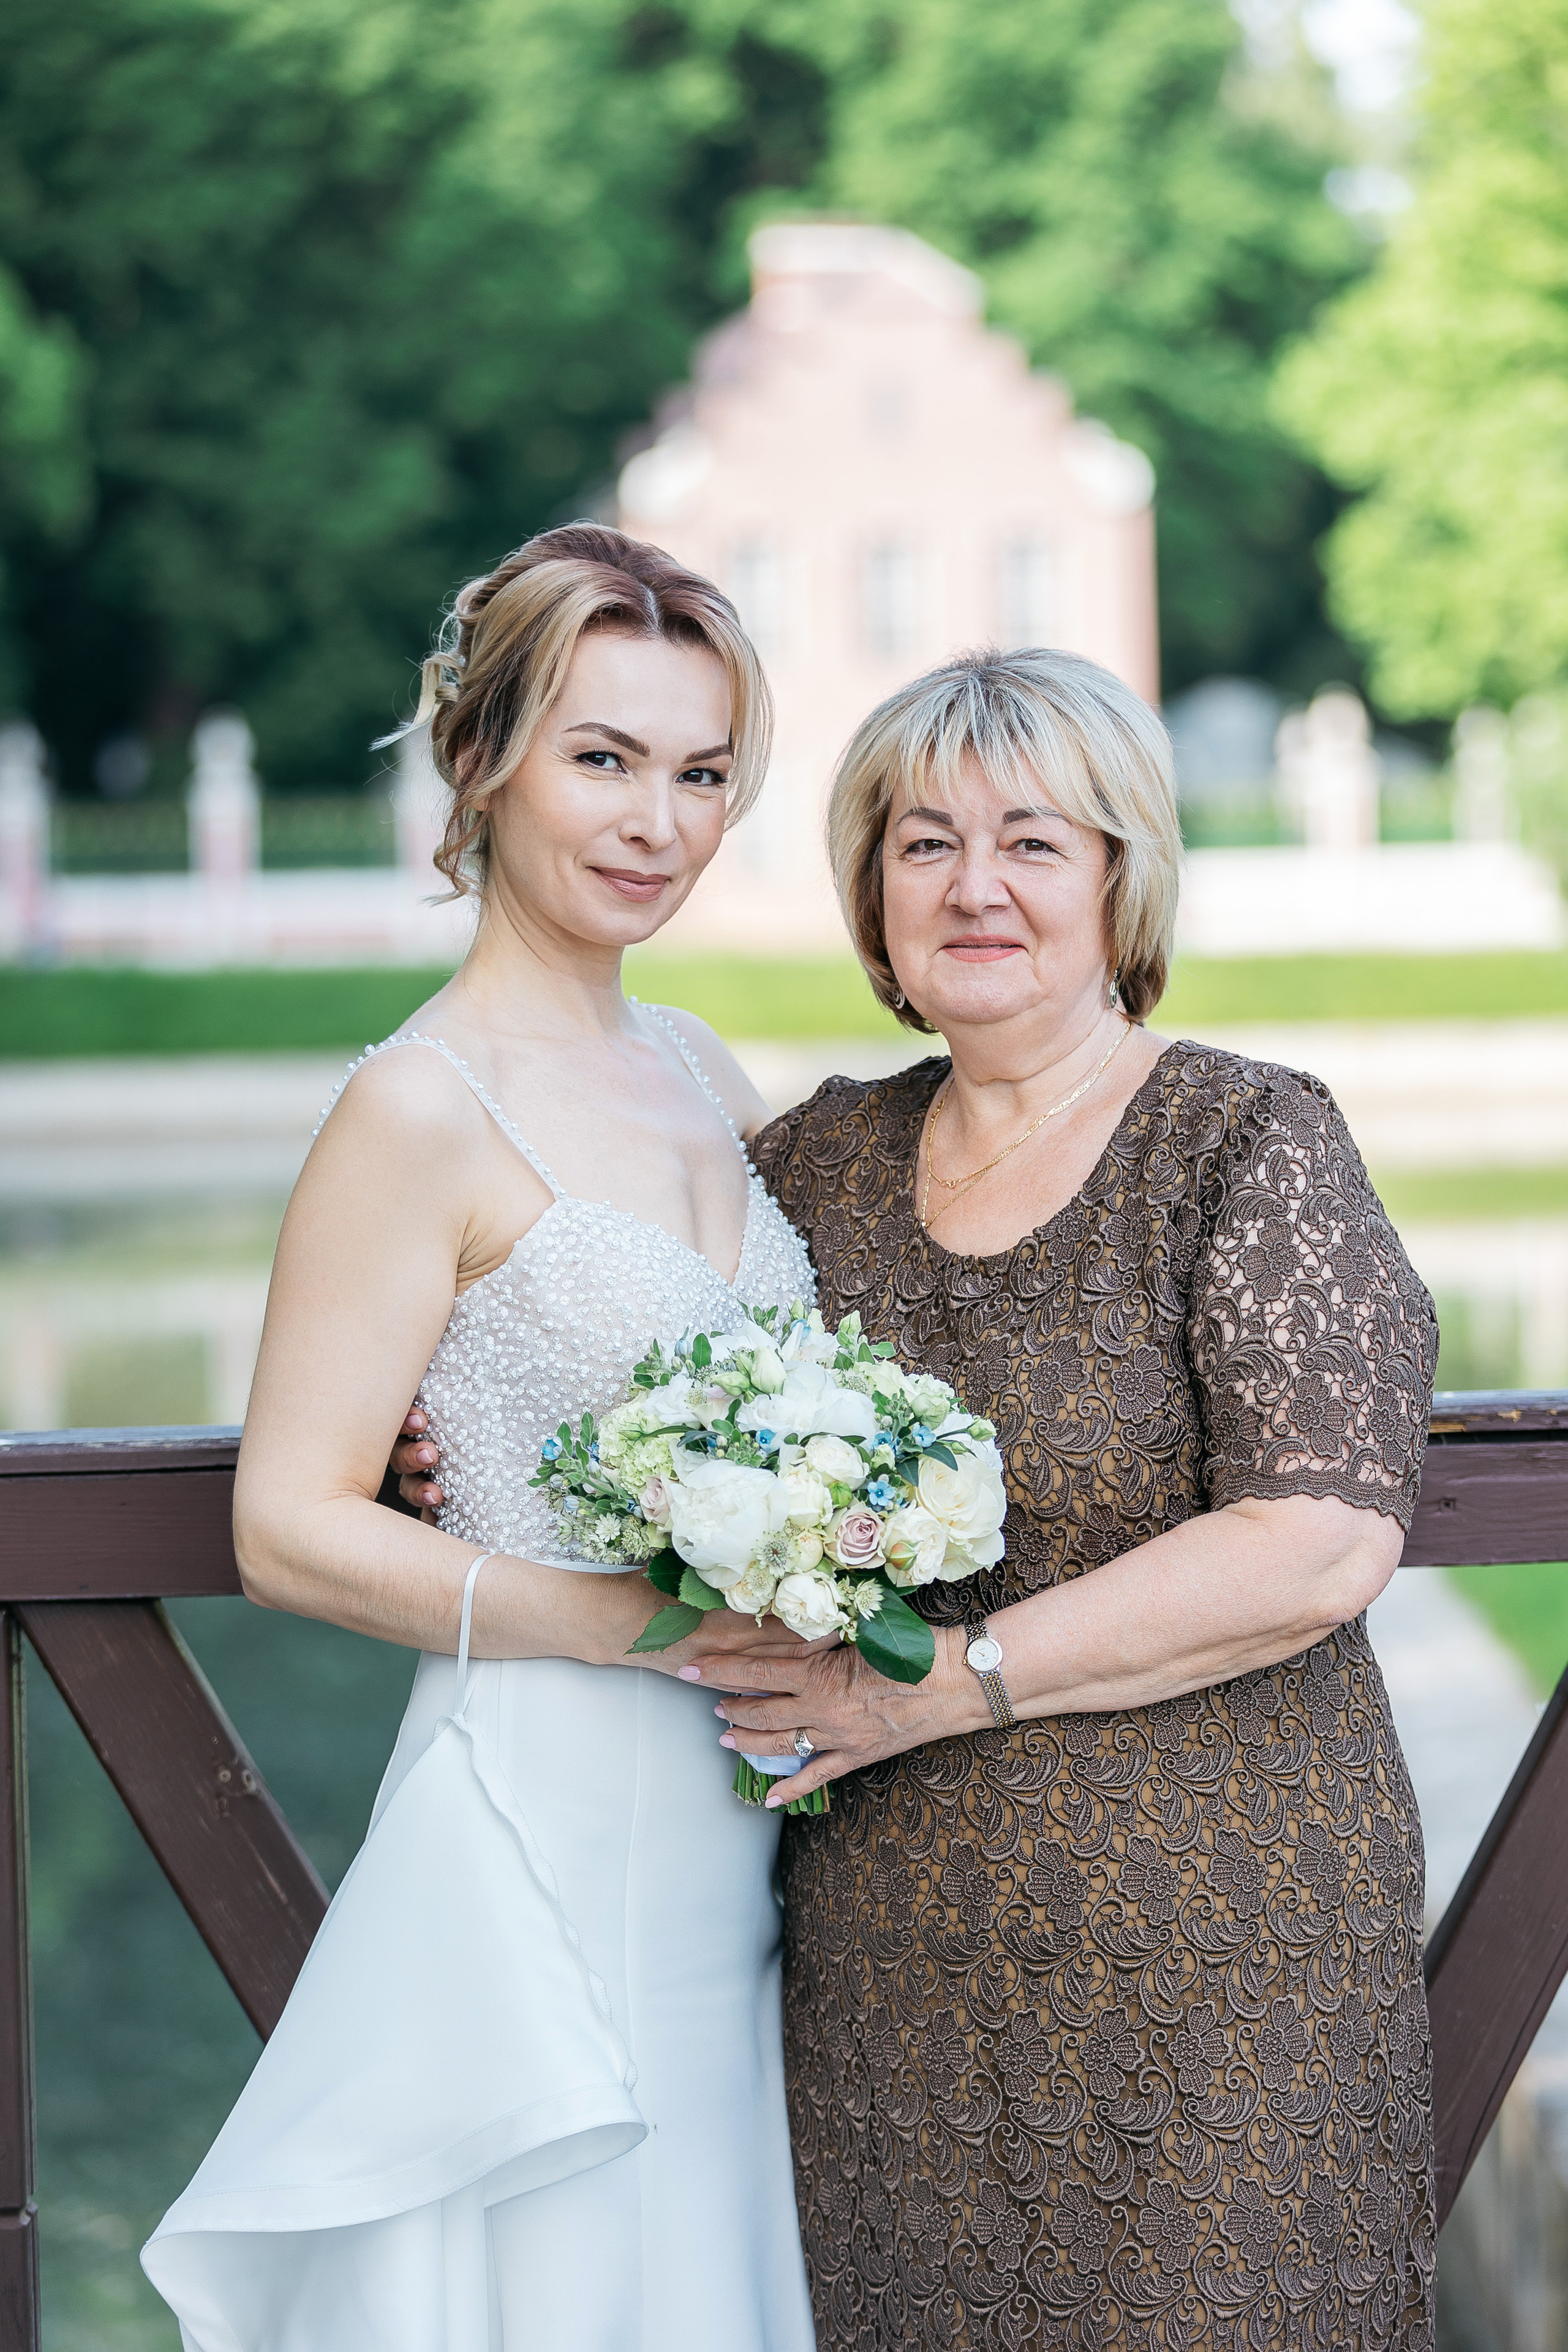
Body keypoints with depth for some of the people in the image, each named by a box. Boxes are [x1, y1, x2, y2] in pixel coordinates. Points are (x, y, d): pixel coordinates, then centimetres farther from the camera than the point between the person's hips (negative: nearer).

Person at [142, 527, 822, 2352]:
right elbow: (291, 1529, -14)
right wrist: (634, 1619, -21)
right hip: (545, 1837, -7)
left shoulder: (696, 1073, 9)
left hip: (731, 1842, 7)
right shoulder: (423, 1114, -13)